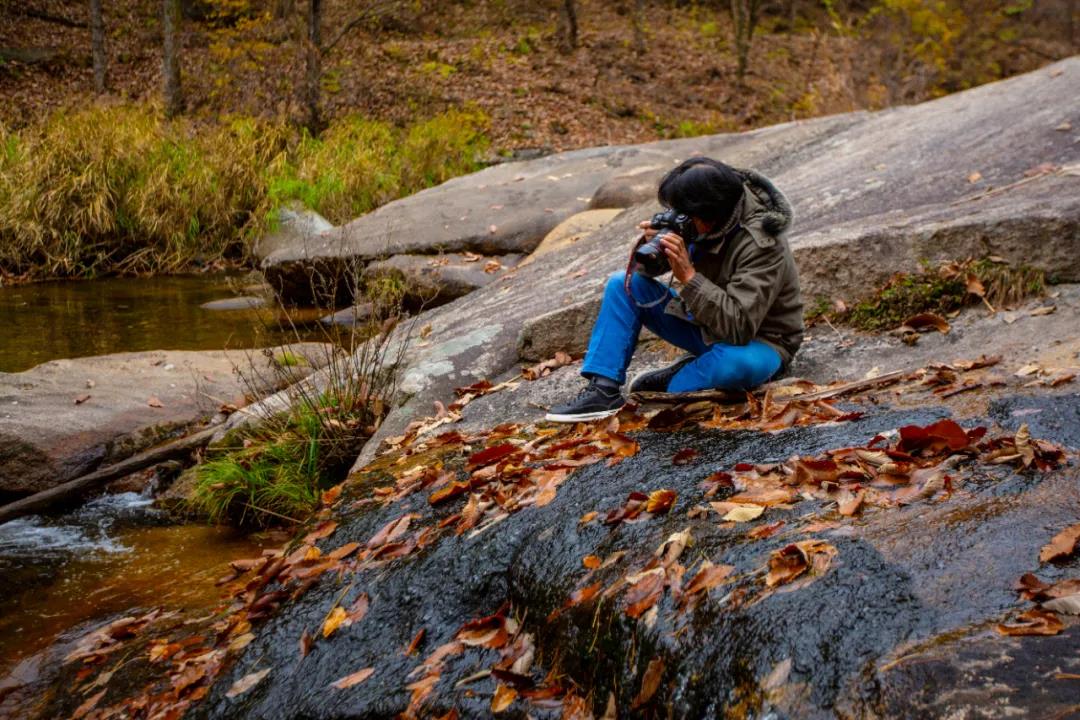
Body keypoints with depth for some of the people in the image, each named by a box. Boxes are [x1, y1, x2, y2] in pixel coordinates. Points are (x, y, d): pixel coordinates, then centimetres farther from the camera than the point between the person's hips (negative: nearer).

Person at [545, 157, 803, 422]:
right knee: (623, 284, -4)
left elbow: (740, 326, -36)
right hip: (707, 324, 7)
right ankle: (603, 390, -15)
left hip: (756, 342, -7)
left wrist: (688, 276, -38)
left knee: (737, 363, -43)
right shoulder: (699, 221, -11)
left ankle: (667, 385, -14)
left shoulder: (760, 245, -29)